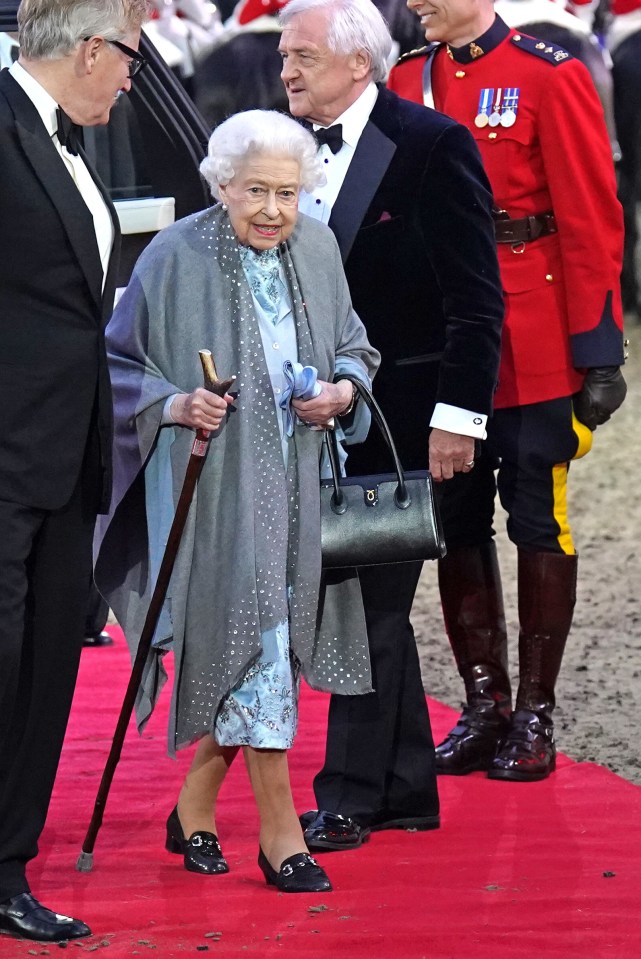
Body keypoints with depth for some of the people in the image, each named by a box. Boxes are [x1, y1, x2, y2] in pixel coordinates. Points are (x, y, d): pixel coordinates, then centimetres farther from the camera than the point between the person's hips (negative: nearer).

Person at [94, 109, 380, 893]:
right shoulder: (175, 258, -11)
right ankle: (279, 832, -1)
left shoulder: (316, 250, 4)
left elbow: (351, 347, 16)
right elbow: (118, 363, -3)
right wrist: (173, 404, -20)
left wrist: (343, 390, -5)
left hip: (295, 483, 5)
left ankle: (195, 807, 27)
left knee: (245, 655, 10)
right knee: (255, 649, -7)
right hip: (211, 484, -5)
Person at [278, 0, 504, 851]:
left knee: (372, 601, -4)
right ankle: (407, 792, 21)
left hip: (400, 420, -7)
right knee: (369, 604, 12)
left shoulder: (432, 145, -11)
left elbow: (474, 300, -12)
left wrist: (457, 416, -16)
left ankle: (350, 796, 1)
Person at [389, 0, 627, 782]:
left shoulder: (550, 78, -8)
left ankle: (535, 717, 11)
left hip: (533, 355, -5)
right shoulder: (409, 81, 7)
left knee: (538, 524, 3)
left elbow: (592, 221, -9)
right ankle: (484, 707, 18)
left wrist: (596, 352, -11)